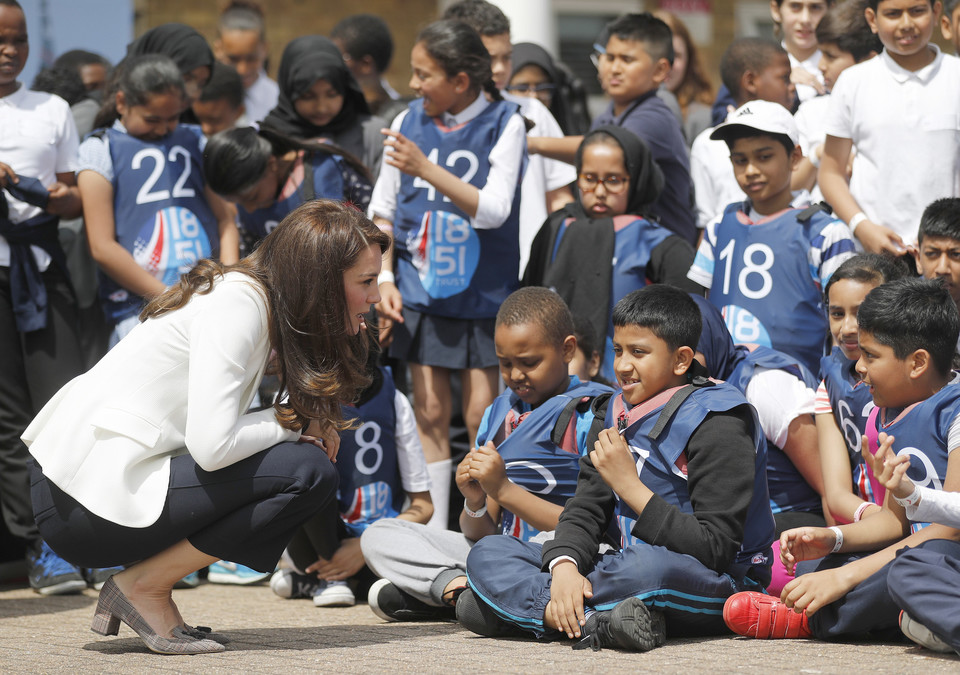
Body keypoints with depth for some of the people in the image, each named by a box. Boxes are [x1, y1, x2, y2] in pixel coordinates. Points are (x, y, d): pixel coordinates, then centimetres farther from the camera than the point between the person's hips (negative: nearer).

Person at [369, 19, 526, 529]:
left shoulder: (503, 125, -7)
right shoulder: (408, 123, 2)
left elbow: (493, 210, -16)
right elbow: (383, 211, 8)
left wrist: (427, 169, -24)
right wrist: (385, 280, -3)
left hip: (482, 291, -2)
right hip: (420, 290, 2)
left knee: (481, 414, -2)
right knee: (429, 411, 3)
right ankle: (432, 533, 10)